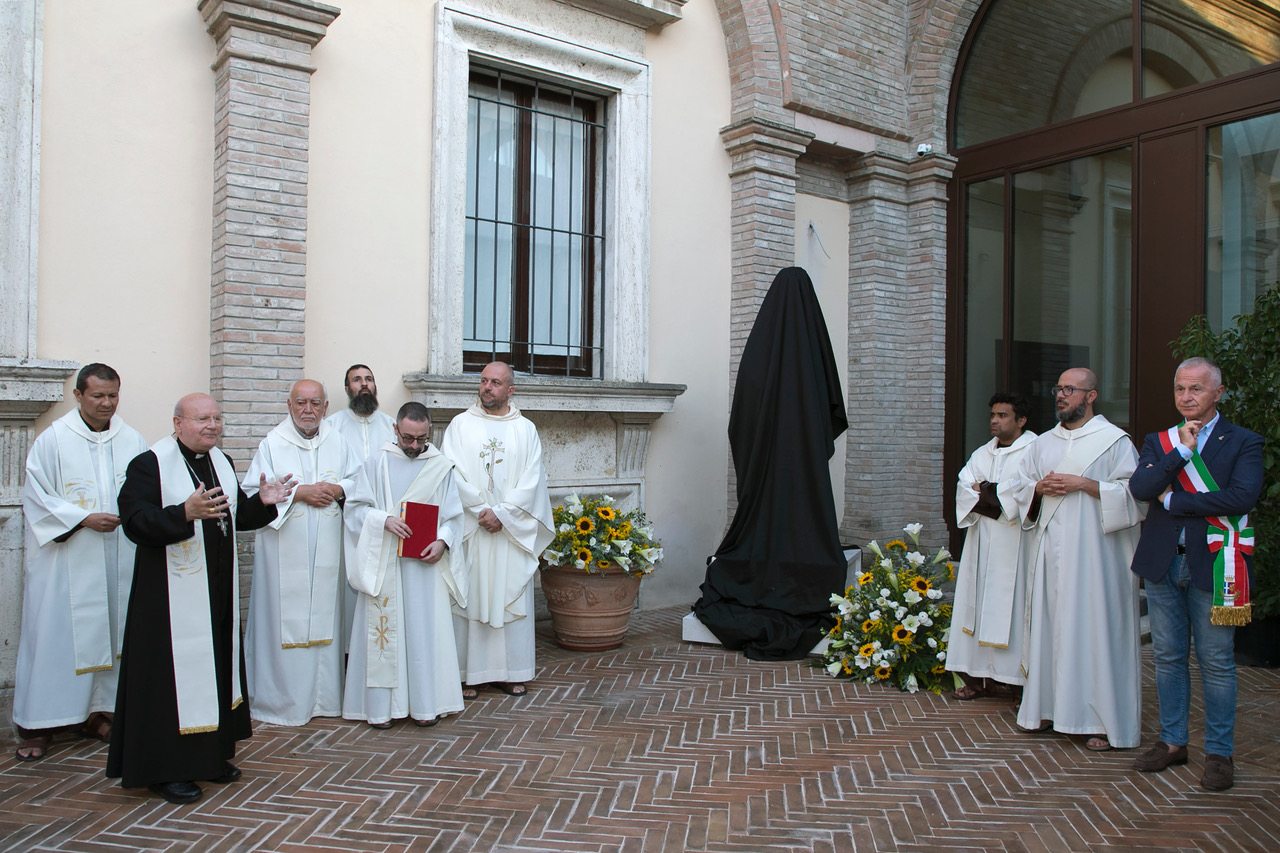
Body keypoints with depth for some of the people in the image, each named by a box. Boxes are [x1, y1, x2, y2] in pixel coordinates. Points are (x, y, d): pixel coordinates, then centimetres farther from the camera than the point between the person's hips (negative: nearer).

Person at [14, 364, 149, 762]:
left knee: (109, 633, 9)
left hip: (118, 561, 3)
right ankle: (37, 725, 12)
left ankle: (96, 712, 22)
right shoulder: (52, 440, -3)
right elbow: (36, 498, -5)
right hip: (65, 560, -3)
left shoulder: (132, 441, 6)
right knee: (55, 634, 0)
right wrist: (84, 519, -16)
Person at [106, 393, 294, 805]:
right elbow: (135, 522, -20)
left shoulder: (222, 462, 12)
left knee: (218, 669, 13)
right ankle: (166, 767, 12)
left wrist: (263, 503, 0)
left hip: (218, 591, 7)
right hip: (173, 594, -7)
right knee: (175, 671, -1)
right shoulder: (149, 464, -10)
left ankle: (211, 754, 27)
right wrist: (185, 513, -32)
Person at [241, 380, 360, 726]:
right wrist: (298, 493, -16)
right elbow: (253, 493, -8)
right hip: (285, 551, -3)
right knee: (285, 621, -2)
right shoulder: (272, 444, 0)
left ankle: (324, 695, 19)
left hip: (328, 551, 3)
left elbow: (360, 480, 12)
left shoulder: (338, 443, 10)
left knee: (325, 617, 8)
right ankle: (281, 700, 11)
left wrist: (338, 489, -7)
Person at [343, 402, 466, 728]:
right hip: (383, 563, -1)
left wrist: (442, 541, -13)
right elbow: (356, 507, 1)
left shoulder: (441, 466, 6)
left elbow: (453, 516, 5)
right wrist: (385, 520, -16)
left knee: (426, 629, 2)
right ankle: (381, 705, 12)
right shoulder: (377, 462, 3)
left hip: (426, 563, 1)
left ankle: (426, 704, 12)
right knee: (384, 629, 2)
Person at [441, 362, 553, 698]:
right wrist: (481, 511, -13)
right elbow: (453, 473, -4)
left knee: (511, 597, 4)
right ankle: (468, 673, 8)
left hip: (512, 530, 1)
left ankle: (510, 672, 12)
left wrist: (502, 514, -11)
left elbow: (532, 480, -1)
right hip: (470, 528, -1)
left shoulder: (526, 429, 8)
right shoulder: (460, 425, 6)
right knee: (470, 594, 0)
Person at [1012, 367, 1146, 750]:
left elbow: (1133, 491, -8)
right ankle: (1048, 707, 17)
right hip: (1050, 550, 5)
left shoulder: (1114, 441, -1)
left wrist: (1084, 483, -16)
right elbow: (1021, 486, 17)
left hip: (1093, 551, -5)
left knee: (1094, 627, -4)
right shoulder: (1043, 443, 15)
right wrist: (1040, 487, -4)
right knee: (1048, 624, 7)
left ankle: (1104, 721, 3)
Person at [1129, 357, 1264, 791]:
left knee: (1216, 663, 4)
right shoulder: (1159, 441, 10)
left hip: (1212, 565, -3)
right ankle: (1172, 742, 24)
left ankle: (1219, 752, 17)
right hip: (1163, 564, 4)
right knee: (1168, 657, 11)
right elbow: (1139, 488, -7)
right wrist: (1182, 450, -13)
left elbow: (1242, 496, -17)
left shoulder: (1243, 442, 0)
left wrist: (1174, 501, -12)